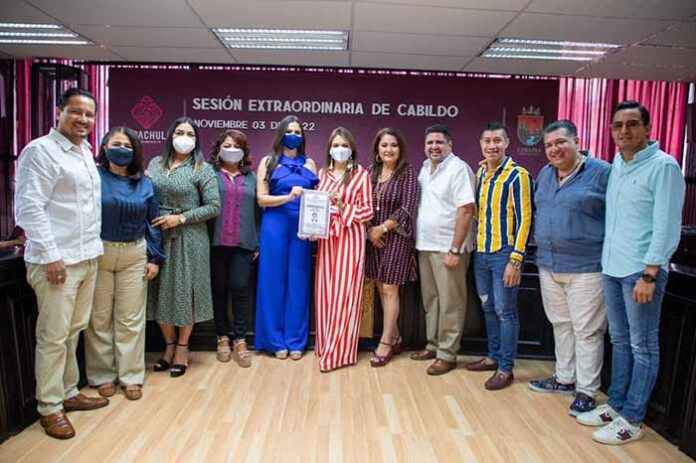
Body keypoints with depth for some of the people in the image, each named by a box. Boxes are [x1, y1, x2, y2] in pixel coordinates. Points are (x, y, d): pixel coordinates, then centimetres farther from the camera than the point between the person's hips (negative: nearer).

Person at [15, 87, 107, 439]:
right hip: (57, 260, -8)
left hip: (88, 257, 8)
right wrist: (51, 256, -19)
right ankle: (49, 407, 15)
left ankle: (68, 393, 28)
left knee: (74, 331, 15)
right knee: (53, 337, 1)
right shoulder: (40, 151, -9)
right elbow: (28, 208, -15)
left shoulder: (85, 151, 15)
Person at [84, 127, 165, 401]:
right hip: (97, 254, -2)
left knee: (131, 319, 6)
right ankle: (102, 375, 20)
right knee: (99, 318, 6)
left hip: (134, 255, 2)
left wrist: (155, 258, 4)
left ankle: (131, 376, 16)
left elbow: (153, 222, 9)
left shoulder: (144, 183, 8)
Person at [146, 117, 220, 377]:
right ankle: (169, 345, 26)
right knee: (161, 291, 9)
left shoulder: (202, 169, -3)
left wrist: (181, 218, -14)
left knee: (184, 291, 3)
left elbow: (214, 207, -8)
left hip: (188, 239, -4)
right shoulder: (155, 164, 10)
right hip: (157, 236, 4)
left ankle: (182, 348, 19)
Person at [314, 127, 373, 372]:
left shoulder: (361, 175, -3)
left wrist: (343, 207, -17)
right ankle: (326, 345, 21)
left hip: (350, 238, -4)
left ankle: (339, 352, 6)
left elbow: (367, 211, -4)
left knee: (344, 292, -2)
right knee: (325, 291, 7)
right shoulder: (322, 174, 11)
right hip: (327, 238, 5)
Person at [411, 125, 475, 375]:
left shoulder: (458, 169, -11)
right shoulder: (425, 168, 13)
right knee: (430, 299, 16)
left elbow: (466, 210, -17)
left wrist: (455, 250, -20)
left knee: (450, 303, 2)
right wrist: (420, 241, 10)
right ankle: (433, 345, 29)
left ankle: (447, 354, 13)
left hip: (447, 247, -8)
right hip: (425, 245, 8)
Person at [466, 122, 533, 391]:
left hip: (504, 254, -7)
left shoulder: (517, 176, -11)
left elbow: (524, 220, -13)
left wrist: (515, 260, -16)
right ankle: (494, 357, 31)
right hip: (481, 253, 7)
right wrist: (478, 248, 12)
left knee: (505, 311, 2)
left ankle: (506, 369, 14)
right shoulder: (480, 172, 10)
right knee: (488, 308, 16)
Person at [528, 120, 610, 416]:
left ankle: (586, 391, 16)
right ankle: (564, 378, 32)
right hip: (548, 265, 7)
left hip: (586, 267, -6)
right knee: (560, 324, 17)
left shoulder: (602, 173, -10)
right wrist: (542, 250, 18)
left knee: (587, 331, 3)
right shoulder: (544, 175, 11)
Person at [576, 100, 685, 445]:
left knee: (643, 346, 5)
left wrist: (649, 275, -17)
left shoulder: (663, 166, -10)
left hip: (641, 270, -7)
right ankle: (615, 404, 29)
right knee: (619, 341, 16)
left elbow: (667, 226, -14)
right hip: (611, 267, 7)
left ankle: (632, 420, 15)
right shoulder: (616, 164, 11)